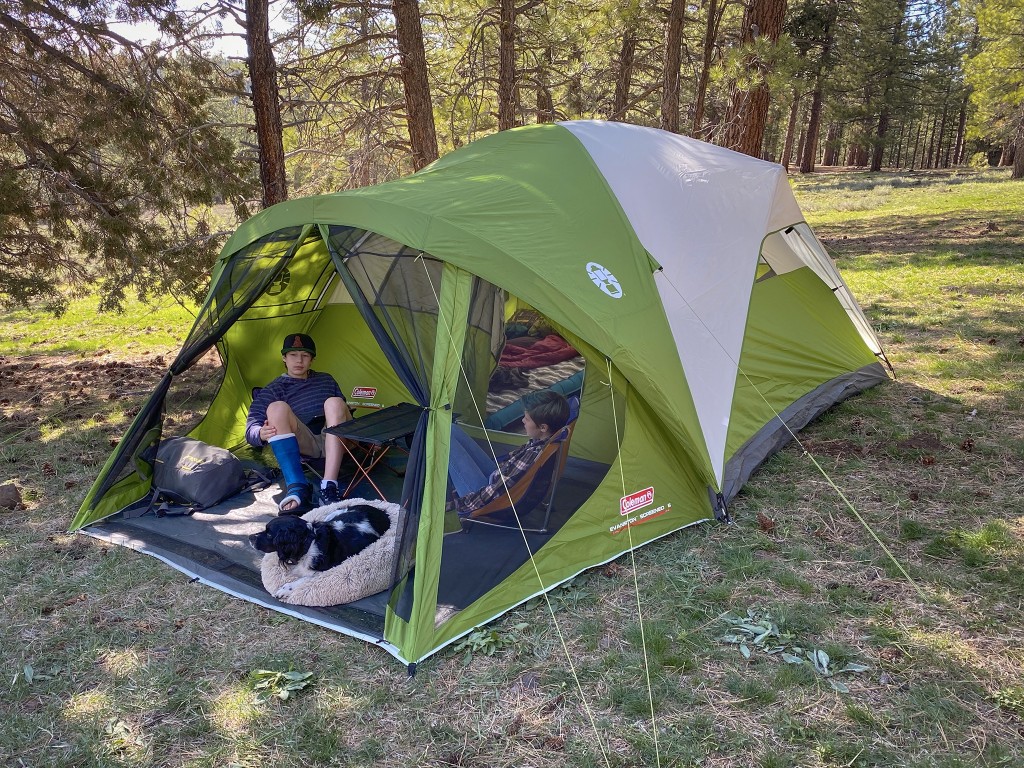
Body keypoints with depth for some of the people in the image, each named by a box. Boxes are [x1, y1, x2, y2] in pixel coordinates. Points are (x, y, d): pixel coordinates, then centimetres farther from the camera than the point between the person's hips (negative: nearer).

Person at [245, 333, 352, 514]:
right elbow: (251, 429, 4)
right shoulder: (273, 390, 16)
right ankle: (297, 489, -40)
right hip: (303, 445, -1)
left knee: (334, 403, -28)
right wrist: (262, 434, -21)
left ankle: (329, 487, -39)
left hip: (333, 442, 1)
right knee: (277, 408, -27)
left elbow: (345, 414, 29)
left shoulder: (326, 380, 27)